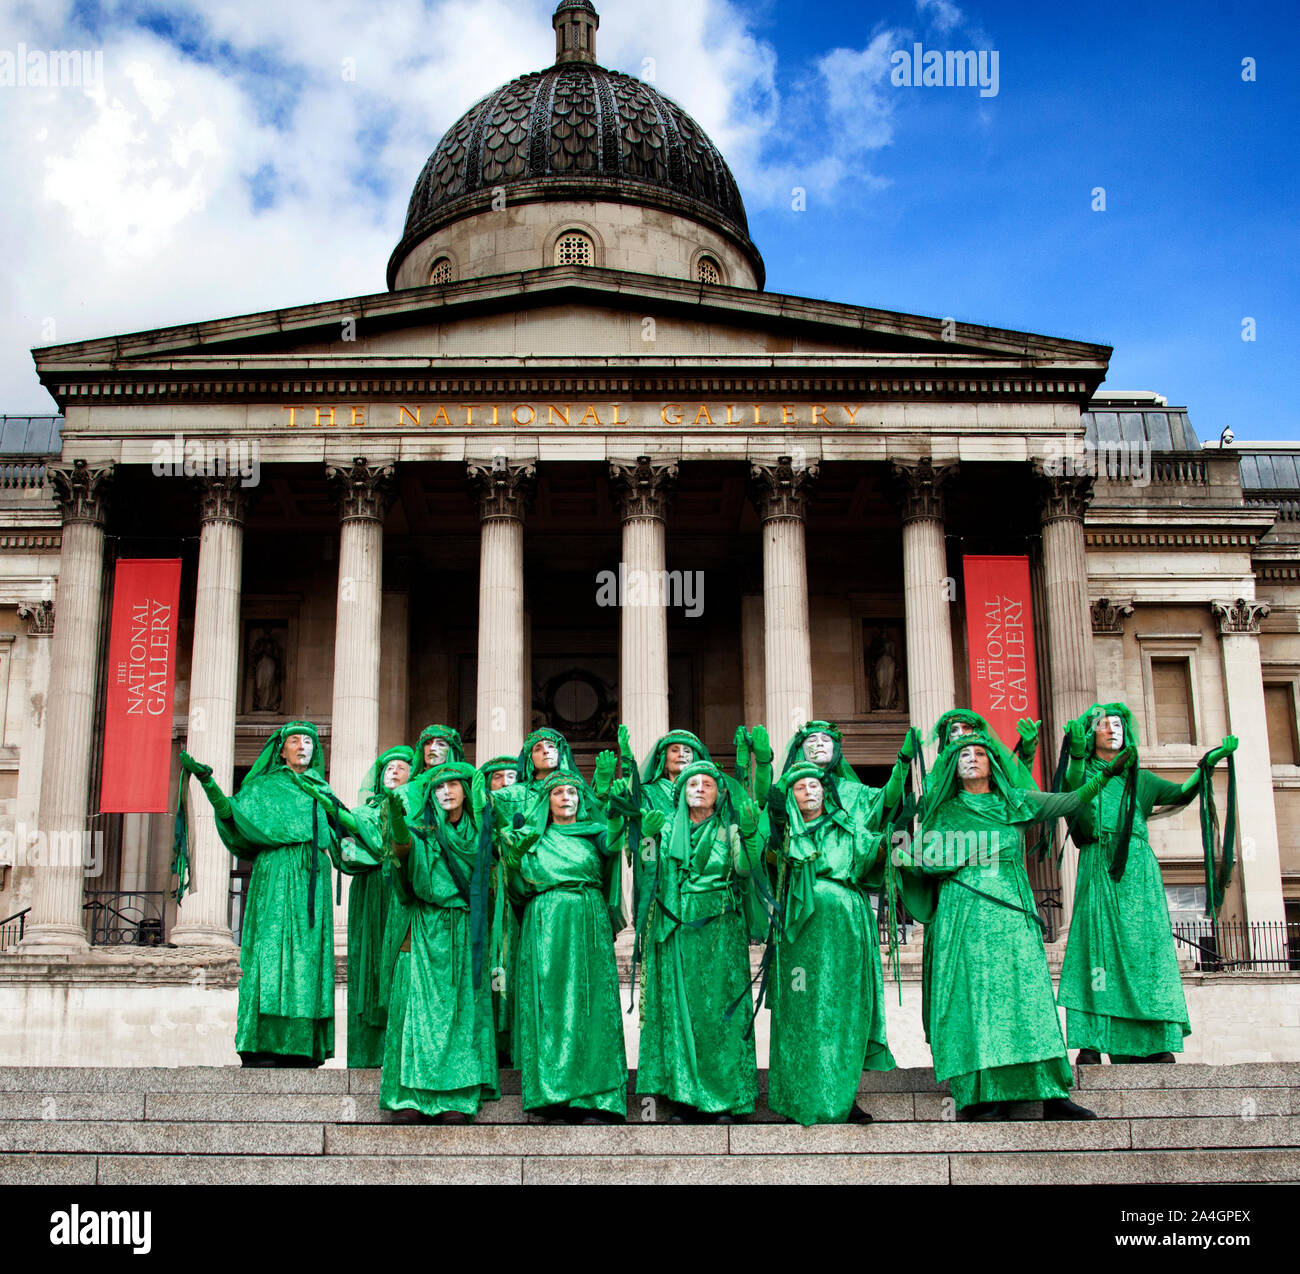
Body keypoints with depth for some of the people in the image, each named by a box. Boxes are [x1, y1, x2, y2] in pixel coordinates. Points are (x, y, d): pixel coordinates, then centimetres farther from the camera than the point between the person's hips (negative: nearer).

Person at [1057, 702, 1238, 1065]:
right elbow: (1073, 792, -10)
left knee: (1146, 946, -6)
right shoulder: (1084, 773, 14)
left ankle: (1156, 1043, -7)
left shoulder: (1139, 778, 23)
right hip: (1099, 869, -3)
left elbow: (1182, 794, 10)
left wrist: (1207, 764, -4)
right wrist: (1077, 753, -27)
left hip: (1138, 870, 3)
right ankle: (1091, 1043, -16)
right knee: (1098, 944, -12)